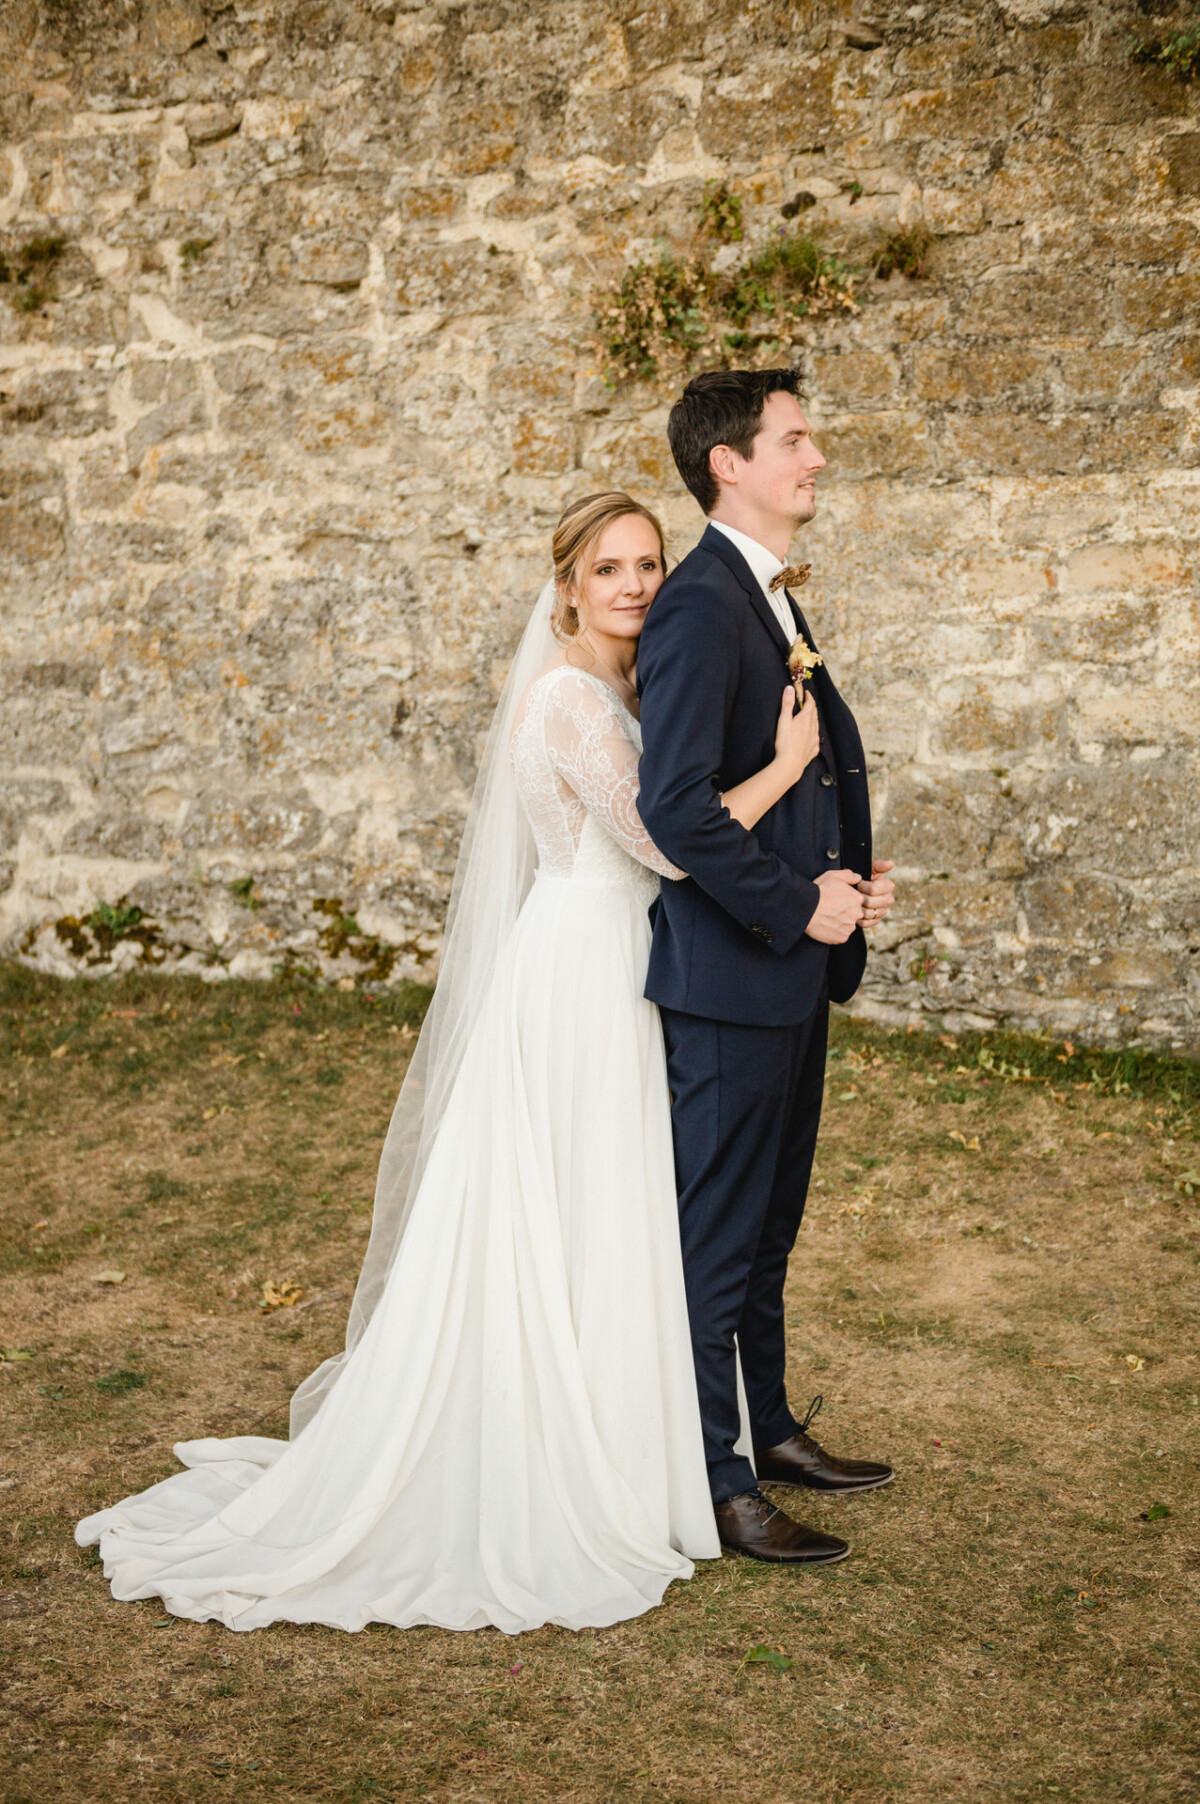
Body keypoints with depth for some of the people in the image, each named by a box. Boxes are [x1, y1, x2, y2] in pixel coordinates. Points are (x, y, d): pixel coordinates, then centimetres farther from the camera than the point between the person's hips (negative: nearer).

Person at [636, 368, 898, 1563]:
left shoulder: (770, 599, 14)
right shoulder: (701, 605, -18)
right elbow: (675, 804, -26)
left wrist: (850, 873, 5)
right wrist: (798, 905, -19)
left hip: (793, 968, 10)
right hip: (729, 975, -10)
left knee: (767, 1227, 20)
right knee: (716, 1233, 2)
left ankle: (768, 1430, 34)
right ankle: (714, 1480, 13)